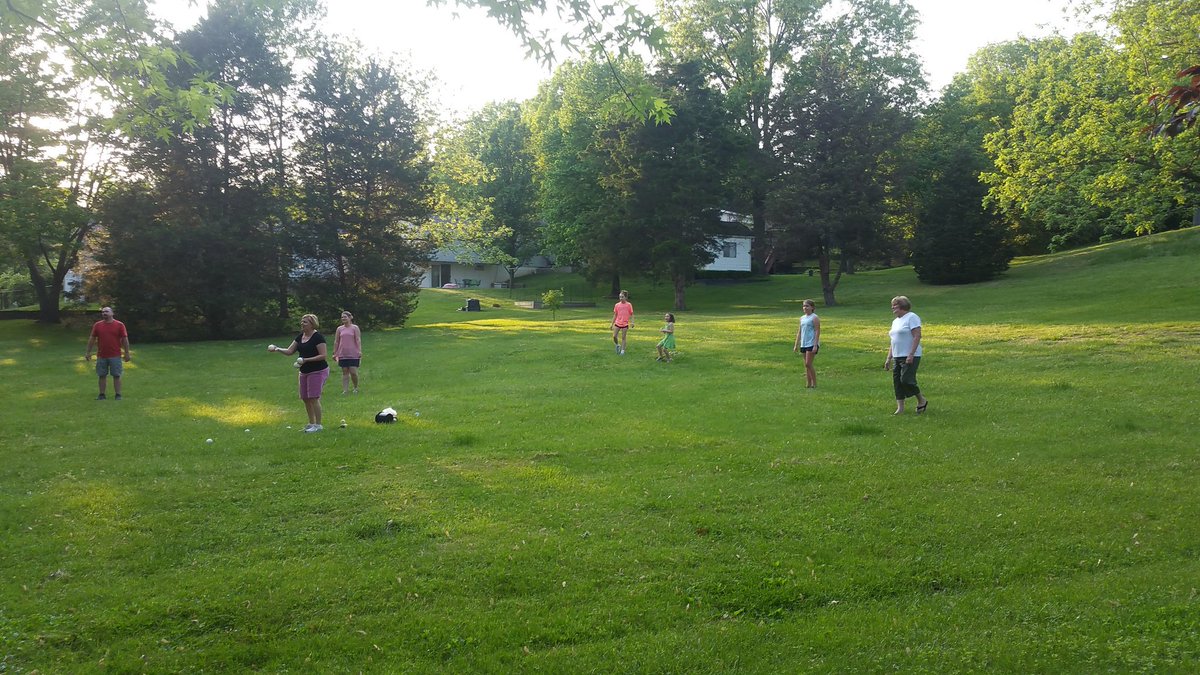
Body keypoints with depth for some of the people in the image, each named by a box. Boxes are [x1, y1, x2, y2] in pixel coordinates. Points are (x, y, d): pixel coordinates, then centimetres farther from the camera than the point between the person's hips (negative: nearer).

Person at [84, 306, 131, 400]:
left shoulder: (119, 325, -1)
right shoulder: (97, 325, 6)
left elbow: (125, 339, 0)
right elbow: (92, 339, 10)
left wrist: (127, 353, -3)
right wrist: (88, 352, 6)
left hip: (115, 356, -2)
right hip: (101, 356, 2)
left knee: (116, 376, 1)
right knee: (102, 376, 7)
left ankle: (118, 395, 6)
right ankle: (102, 394, 14)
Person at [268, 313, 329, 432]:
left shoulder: (318, 337, -14)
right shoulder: (300, 337, 10)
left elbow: (323, 355, -18)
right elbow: (289, 351, 10)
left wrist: (306, 360, -24)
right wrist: (277, 349, -7)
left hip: (318, 371, -8)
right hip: (304, 372, 8)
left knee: (313, 398, -10)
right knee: (305, 398, 10)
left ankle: (318, 425, -2)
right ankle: (311, 423, 22)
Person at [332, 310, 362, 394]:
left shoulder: (355, 328, 1)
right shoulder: (339, 329, 9)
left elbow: (358, 340, -5)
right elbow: (336, 341, 12)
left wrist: (360, 351, -15)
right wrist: (334, 353, 8)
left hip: (353, 354, -3)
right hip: (342, 355, 3)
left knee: (353, 372, -6)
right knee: (345, 372, 4)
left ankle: (356, 388, 16)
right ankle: (345, 390, 6)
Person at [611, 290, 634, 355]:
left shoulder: (628, 305, -3)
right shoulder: (617, 305, 4)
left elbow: (631, 315, 1)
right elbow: (615, 315, 11)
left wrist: (632, 322, -13)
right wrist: (612, 324, 10)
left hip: (625, 324, -2)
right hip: (617, 323, 2)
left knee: (623, 337, 1)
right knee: (614, 336, -4)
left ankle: (622, 351, 7)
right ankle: (618, 345, 23)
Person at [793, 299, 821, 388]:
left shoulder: (815, 318, -6)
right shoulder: (802, 318, 15)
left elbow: (817, 331, -11)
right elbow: (799, 332, 19)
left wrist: (815, 345, -18)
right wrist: (796, 345, 15)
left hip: (812, 344, -8)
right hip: (804, 344, 8)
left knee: (808, 364, -11)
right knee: (806, 365, 7)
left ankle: (814, 384, -2)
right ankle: (809, 384, 12)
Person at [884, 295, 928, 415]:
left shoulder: (911, 317, -8)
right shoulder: (895, 321, 19)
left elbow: (917, 336, -17)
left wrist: (911, 355, -23)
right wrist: (889, 358, 17)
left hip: (910, 357, -9)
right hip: (897, 357, 9)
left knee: (906, 380, -13)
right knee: (896, 381, 4)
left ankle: (922, 400, 9)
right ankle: (900, 409, 8)